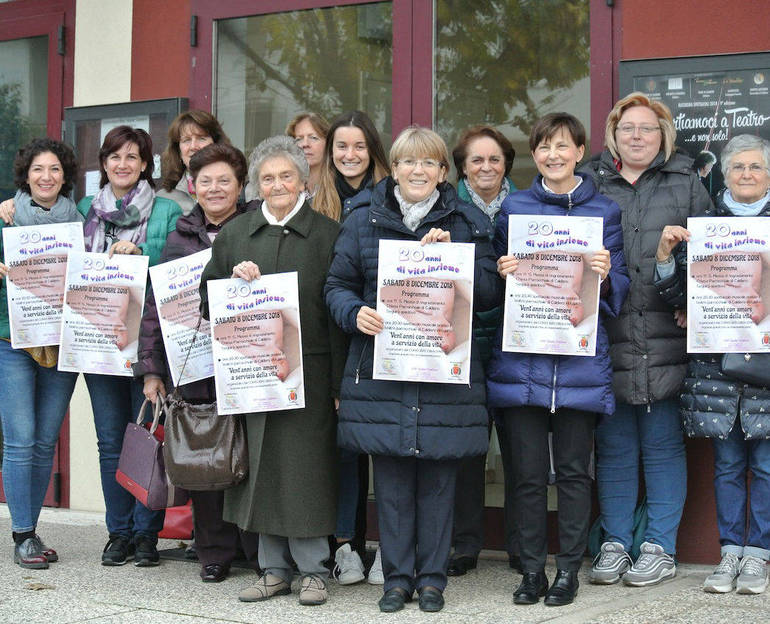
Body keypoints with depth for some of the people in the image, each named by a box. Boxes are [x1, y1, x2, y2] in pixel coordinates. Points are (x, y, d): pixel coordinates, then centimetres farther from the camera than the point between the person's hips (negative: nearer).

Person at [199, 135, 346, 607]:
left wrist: (340, 383, -9)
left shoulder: (328, 234, 2)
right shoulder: (235, 234, 12)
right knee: (263, 468, 7)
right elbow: (208, 302, 15)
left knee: (306, 469, -2)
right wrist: (235, 281, -7)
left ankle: (313, 569, 10)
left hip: (308, 371, -3)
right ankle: (275, 568, 18)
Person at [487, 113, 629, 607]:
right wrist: (504, 273, -8)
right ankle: (532, 569, 16)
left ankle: (569, 569, 16)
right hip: (521, 362, 1)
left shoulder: (605, 211, 7)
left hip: (580, 362, -1)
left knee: (574, 470, 5)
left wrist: (606, 274, -14)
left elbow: (620, 292, 7)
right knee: (528, 473, 5)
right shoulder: (514, 208, 9)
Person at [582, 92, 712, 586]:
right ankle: (615, 544, 20)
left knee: (663, 446, 5)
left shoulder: (686, 183, 8)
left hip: (666, 341, -1)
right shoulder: (589, 183, 9)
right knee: (613, 447, 9)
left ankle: (661, 548, 15)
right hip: (607, 340, 1)